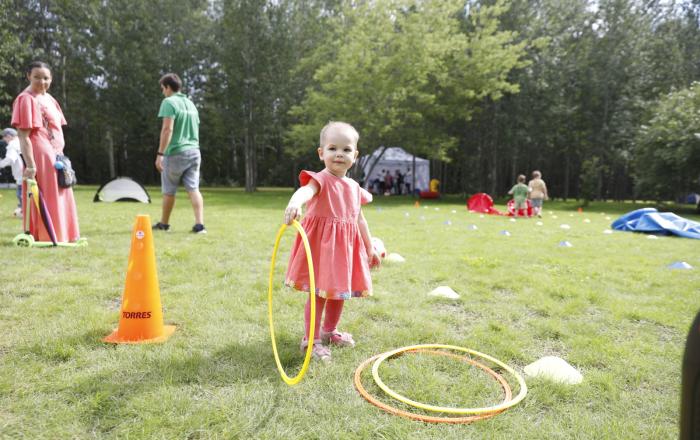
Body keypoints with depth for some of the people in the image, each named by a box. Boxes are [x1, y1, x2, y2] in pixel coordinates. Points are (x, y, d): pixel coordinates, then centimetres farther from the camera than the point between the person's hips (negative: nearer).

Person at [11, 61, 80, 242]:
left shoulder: (49, 98, 16)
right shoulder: (26, 99, -11)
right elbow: (23, 136, -17)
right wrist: (30, 164, -22)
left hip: (55, 155, 9)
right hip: (39, 156, -9)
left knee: (60, 198, 13)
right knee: (44, 198, -5)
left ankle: (58, 234, 23)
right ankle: (43, 236, 3)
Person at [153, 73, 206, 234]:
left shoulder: (169, 102, -8)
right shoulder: (191, 103, 16)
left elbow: (167, 129, -17)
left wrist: (160, 153, -18)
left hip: (175, 153, -6)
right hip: (194, 151, 6)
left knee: (168, 191, 9)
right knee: (193, 189, -2)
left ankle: (164, 224, 24)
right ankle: (199, 224, -14)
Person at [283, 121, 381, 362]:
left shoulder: (354, 187, 10)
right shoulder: (321, 179, -12)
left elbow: (360, 219, 19)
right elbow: (306, 190, -36)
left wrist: (370, 248, 24)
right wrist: (294, 203, -60)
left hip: (346, 246, 7)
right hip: (322, 243, -7)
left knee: (340, 292, 18)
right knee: (319, 293, -1)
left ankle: (329, 331, 39)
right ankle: (311, 339, 14)